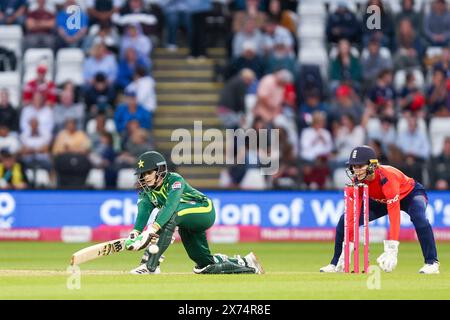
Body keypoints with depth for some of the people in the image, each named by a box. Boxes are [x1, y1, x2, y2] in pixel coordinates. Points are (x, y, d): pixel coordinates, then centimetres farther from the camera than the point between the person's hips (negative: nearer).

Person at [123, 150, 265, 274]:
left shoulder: (175, 180, -23)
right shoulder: (146, 192, -4)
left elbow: (171, 205, -41)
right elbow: (143, 212, -22)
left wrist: (152, 229, -55)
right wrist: (135, 233, -46)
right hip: (188, 227, 9)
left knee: (170, 213, -36)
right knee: (205, 265, 10)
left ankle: (150, 266, -39)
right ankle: (246, 263, 29)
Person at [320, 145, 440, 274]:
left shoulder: (387, 177, -40)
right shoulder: (356, 181, -23)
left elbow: (394, 216, -43)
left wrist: (391, 250, -49)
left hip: (410, 194, -5)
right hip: (380, 200, 6)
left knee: (418, 217, -38)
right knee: (345, 220, -9)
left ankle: (432, 262, -26)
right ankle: (337, 264, 6)